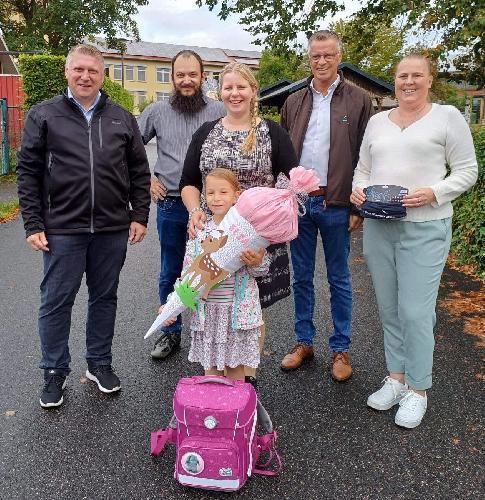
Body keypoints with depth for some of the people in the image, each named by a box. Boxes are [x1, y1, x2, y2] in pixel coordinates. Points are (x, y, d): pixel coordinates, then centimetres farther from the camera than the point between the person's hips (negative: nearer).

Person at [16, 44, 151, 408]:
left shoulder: (122, 119, 9)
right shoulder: (44, 115, 3)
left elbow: (139, 171, 11)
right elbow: (28, 173, 1)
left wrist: (139, 216, 3)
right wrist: (33, 224, -5)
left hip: (112, 229, 2)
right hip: (62, 229, -2)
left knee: (105, 298, 13)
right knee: (56, 302, 6)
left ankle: (100, 363, 30)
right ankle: (55, 372, 23)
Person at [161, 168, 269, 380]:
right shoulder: (199, 231, 1)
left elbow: (263, 268, 2)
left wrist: (256, 263, -21)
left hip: (238, 308, -2)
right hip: (208, 309, 2)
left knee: (235, 366, 11)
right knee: (211, 367, 12)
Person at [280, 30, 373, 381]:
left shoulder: (359, 101, 0)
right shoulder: (294, 102, 10)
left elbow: (366, 158, -3)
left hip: (336, 204, -3)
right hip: (297, 201, 3)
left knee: (339, 280, 8)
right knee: (302, 277, 12)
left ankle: (341, 349, 21)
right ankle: (304, 342, 27)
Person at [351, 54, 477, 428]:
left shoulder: (447, 116, 1)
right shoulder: (378, 121, 14)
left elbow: (466, 170, -1)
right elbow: (363, 168, 19)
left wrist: (433, 193, -17)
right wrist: (358, 189, -2)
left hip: (425, 228, -5)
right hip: (378, 226, 5)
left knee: (415, 311, -5)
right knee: (388, 308, 11)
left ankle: (417, 389, 13)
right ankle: (396, 377, 27)